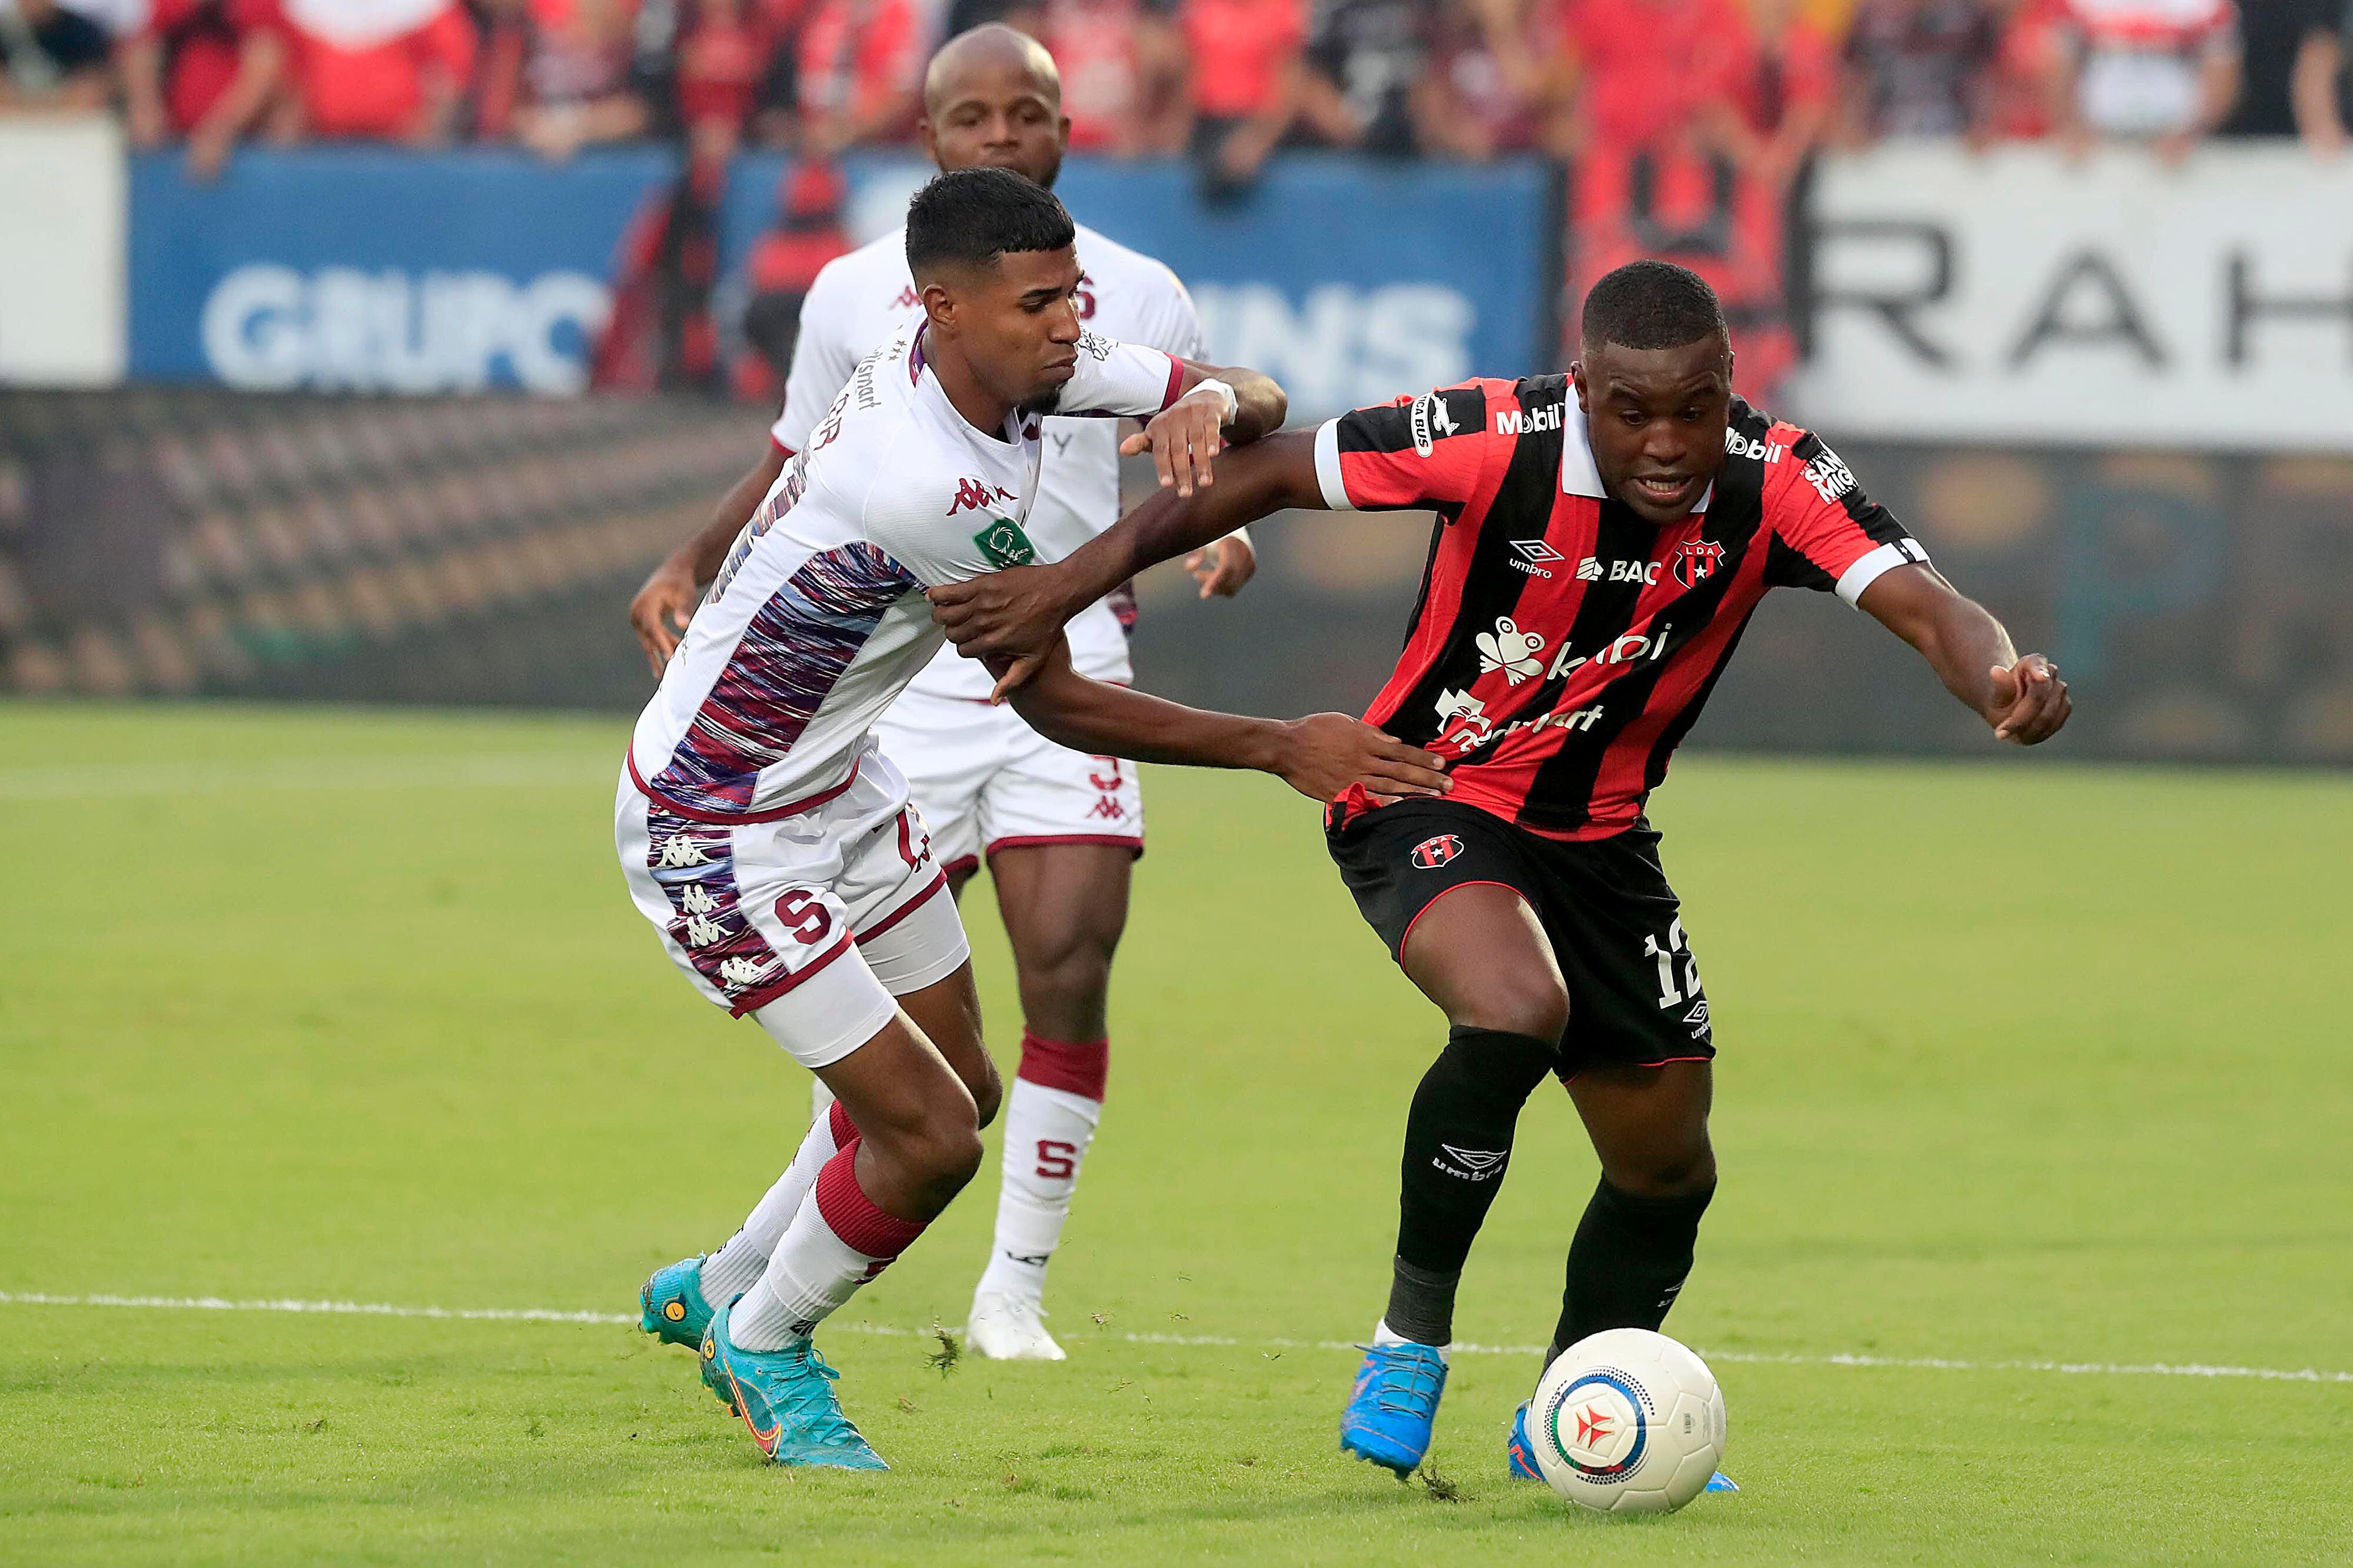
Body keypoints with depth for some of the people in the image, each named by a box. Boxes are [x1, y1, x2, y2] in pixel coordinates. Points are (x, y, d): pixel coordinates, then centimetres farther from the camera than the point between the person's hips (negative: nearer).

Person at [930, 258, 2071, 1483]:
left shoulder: (1774, 482, -19)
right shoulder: (1496, 442, -26)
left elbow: (1925, 608, -30)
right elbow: (1267, 474, -15)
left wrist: (2000, 678, -54)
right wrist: (1066, 587, -17)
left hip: (1597, 834, 5)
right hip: (1428, 796, -5)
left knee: (1667, 1168, 10)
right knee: (1518, 1010, -34)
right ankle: (1410, 1336, -16)